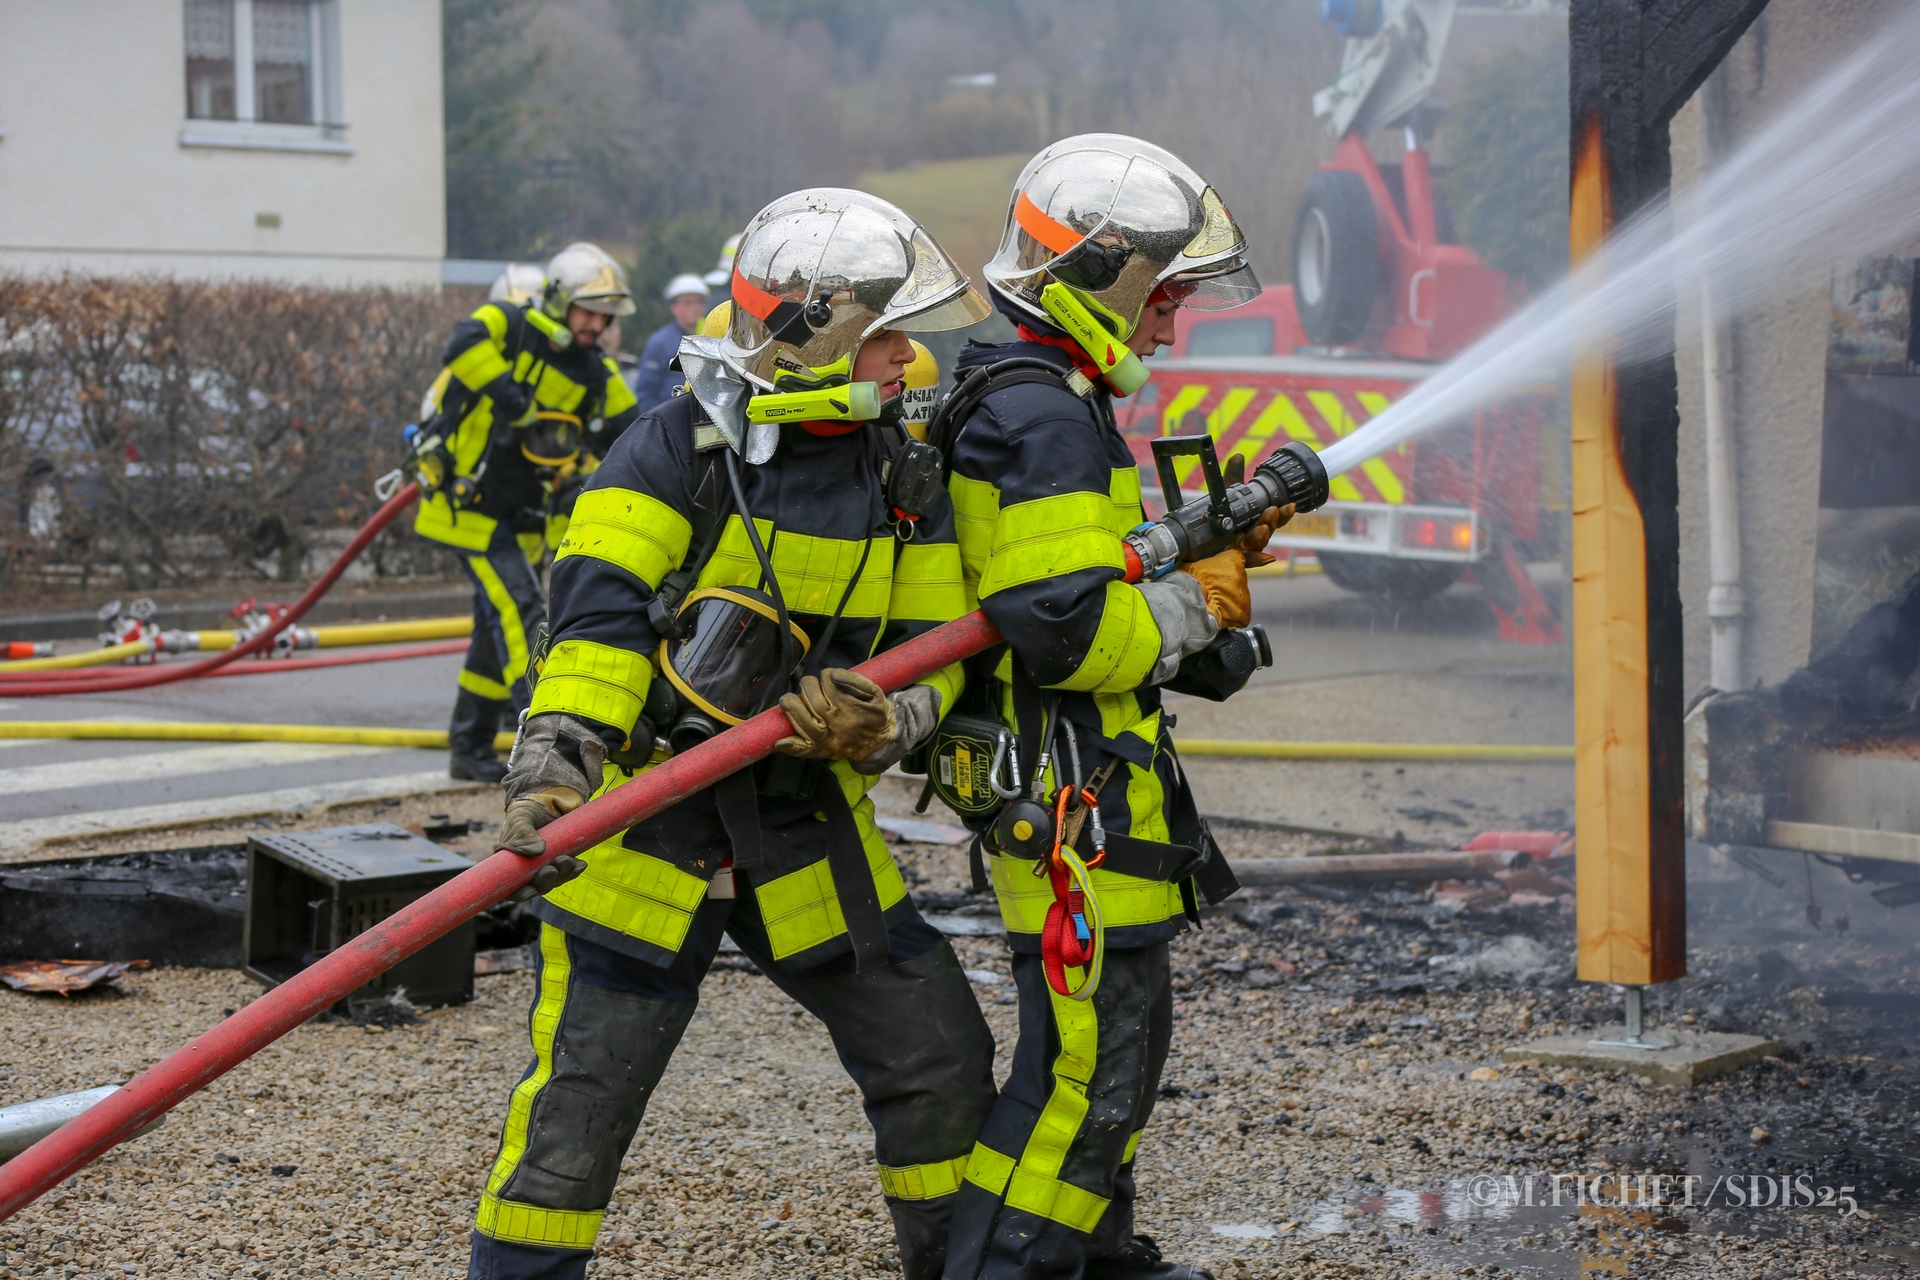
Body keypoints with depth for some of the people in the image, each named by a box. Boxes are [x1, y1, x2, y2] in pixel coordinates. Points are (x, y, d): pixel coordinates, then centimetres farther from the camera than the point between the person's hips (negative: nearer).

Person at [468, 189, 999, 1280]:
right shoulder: (678, 449, -11)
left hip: (807, 821, 5)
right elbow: (598, 618, -18)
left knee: (940, 1062, 9)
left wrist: (873, 721, -18)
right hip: (648, 814, -5)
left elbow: (931, 655, 4)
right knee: (584, 1096, -6)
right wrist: (557, 764, -31)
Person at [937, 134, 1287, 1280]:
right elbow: (1071, 633, -25)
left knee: (1119, 1035, 21)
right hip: (1067, 796, -11)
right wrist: (1198, 604, -11)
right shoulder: (1043, 420, -19)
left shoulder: (1046, 404, 17)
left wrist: (1206, 548, 13)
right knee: (1092, 1059, -8)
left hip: (1089, 788, 11)